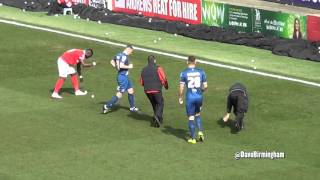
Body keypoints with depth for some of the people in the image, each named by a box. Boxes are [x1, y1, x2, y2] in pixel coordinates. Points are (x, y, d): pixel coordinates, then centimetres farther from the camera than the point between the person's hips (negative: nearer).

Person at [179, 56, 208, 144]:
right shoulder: (201, 72, 0)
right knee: (197, 115, 24)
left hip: (190, 97, -2)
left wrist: (180, 98, 6)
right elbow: (205, 86, 3)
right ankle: (200, 131, 6)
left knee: (191, 118, 8)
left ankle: (193, 138, 11)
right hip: (199, 96, 2)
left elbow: (181, 88, -7)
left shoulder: (184, 73, -6)